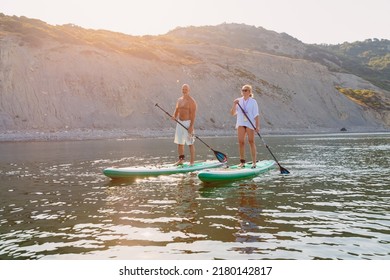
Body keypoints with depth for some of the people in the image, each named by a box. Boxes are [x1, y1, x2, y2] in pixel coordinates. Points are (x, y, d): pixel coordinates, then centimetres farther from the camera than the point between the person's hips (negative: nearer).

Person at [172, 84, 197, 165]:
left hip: (188, 123, -7)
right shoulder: (179, 100, 13)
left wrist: (191, 126, -21)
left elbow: (193, 114, -14)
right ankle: (181, 159, 23)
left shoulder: (191, 101, -9)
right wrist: (174, 116, -8)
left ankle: (192, 162, 1)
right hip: (180, 122, 7)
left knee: (190, 143, -4)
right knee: (179, 142, 11)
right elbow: (176, 110, 15)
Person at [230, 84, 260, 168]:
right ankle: (242, 161, 8)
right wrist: (234, 105, -9)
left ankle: (254, 162, 3)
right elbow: (232, 113, 6)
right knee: (241, 142, 0)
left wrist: (257, 126, -9)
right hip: (240, 124, 3)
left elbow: (256, 115, -1)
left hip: (250, 124, -3)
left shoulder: (253, 102, 1)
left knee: (251, 142, -2)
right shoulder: (238, 101, 10)